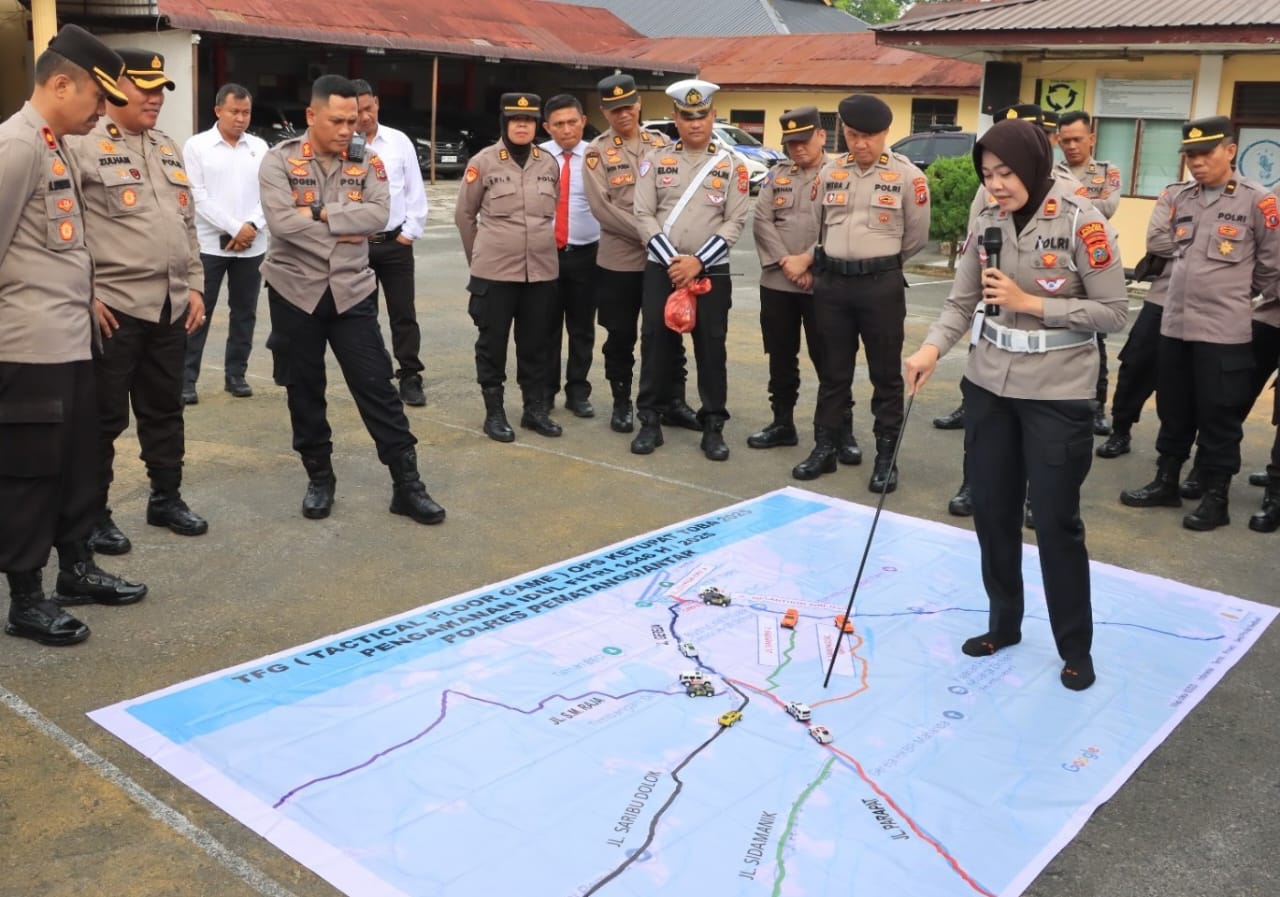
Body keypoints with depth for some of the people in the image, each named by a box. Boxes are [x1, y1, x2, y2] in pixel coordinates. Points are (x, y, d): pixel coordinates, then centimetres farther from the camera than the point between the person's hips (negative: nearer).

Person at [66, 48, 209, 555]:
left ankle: (166, 499, 29)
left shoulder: (169, 150, 16)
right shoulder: (83, 147, -7)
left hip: (171, 306, 7)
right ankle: (93, 515, 14)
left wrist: (194, 286, 13)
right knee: (104, 416, 2)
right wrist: (86, 294, -14)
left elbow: (188, 225, 20)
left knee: (164, 409, 16)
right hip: (113, 307, -6)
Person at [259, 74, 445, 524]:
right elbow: (281, 221, -18)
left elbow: (378, 214, -13)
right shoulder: (280, 160, -5)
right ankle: (319, 478, 25)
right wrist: (342, 232, -12)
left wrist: (323, 213, -18)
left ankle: (406, 483, 5)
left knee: (377, 386, 0)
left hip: (352, 291, 1)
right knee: (304, 390, 9)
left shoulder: (367, 162, 3)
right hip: (296, 292, -1)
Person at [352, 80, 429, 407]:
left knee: (403, 314, 3)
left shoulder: (399, 141, 1)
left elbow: (415, 190, 3)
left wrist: (410, 232, -2)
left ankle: (410, 379, 11)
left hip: (396, 241, 1)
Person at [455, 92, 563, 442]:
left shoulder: (550, 164, 7)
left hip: (542, 269, 3)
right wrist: (480, 256, 10)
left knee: (537, 342, 10)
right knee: (493, 342, 4)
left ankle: (536, 408, 22)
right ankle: (494, 412, 15)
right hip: (495, 270, -3)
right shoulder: (483, 162, -4)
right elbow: (464, 215, 4)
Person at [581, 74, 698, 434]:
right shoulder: (597, 152, -3)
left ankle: (675, 402, 20)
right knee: (620, 336, 7)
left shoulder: (661, 144, 6)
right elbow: (601, 207, -12)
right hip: (618, 261, -2)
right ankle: (622, 403, 21)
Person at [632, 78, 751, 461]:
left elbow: (735, 222, -4)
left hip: (712, 272, -1)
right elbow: (643, 215, -2)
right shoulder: (656, 160, 3)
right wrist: (672, 261, -13)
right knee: (656, 344, 4)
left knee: (711, 349, 3)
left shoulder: (732, 165, 2)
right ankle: (651, 421, 16)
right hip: (661, 269, 1)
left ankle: (713, 426, 12)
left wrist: (698, 262, -14)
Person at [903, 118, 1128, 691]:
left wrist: (1031, 303, -18)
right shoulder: (986, 223, 2)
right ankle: (1004, 623, 32)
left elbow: (1113, 312, -11)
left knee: (1056, 520, 1)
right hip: (988, 386, 5)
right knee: (991, 510, 12)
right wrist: (932, 348, -16)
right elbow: (962, 302, 2)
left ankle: (1076, 647, 19)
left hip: (1058, 394, -5)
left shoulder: (1081, 222, -13)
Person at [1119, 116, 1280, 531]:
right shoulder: (1182, 199, 8)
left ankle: (1216, 498, 13)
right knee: (1173, 410, 15)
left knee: (1219, 417, 2)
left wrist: (1237, 297, 11)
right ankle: (1165, 482, 27)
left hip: (1224, 331, -5)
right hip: (1174, 323, 5)